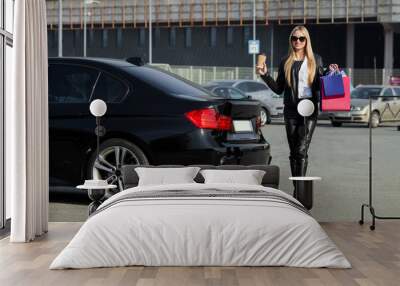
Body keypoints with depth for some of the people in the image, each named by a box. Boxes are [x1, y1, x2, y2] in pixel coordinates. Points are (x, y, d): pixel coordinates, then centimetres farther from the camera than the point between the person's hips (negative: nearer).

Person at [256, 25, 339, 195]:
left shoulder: (316, 60, 9)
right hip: (291, 110, 2)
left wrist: (329, 72, -1)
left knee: (301, 150, -13)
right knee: (293, 152, 5)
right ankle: (297, 188, 13)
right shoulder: (285, 62, 10)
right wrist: (265, 75, 2)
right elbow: (279, 89, 11)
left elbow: (320, 86, 14)